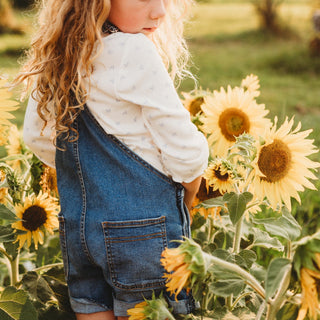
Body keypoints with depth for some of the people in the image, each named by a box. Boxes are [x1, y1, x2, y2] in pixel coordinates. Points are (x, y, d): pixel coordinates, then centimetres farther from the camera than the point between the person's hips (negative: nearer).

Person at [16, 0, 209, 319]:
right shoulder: (133, 51, -17)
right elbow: (185, 152, -13)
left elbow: (36, 136, 18)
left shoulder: (58, 55, 5)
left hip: (77, 228, 7)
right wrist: (185, 205, 6)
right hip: (144, 229, -6)